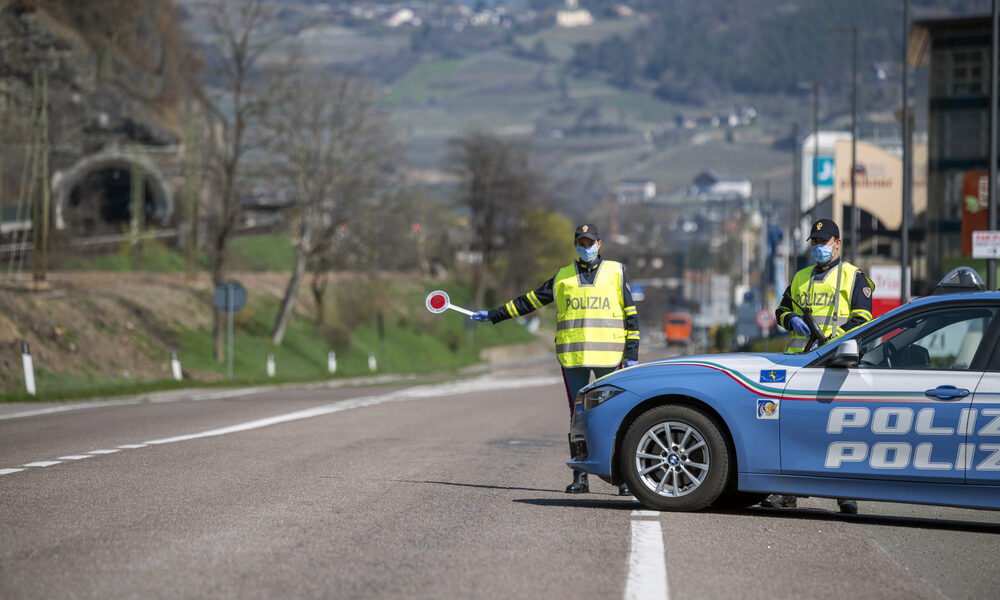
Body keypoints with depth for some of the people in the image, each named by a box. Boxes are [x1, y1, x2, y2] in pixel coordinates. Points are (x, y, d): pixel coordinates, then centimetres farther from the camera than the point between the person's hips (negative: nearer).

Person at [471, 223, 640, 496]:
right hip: (573, 358, 2)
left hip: (608, 356, -2)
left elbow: (631, 315, 7)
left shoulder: (615, 272, 8)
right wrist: (492, 315, 16)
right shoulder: (563, 277, 13)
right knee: (578, 415, 2)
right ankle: (580, 477, 5)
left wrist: (632, 354, 0)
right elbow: (530, 300, 18)